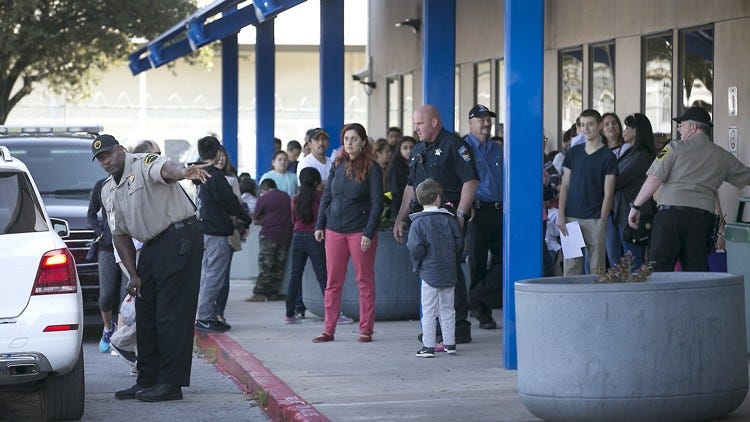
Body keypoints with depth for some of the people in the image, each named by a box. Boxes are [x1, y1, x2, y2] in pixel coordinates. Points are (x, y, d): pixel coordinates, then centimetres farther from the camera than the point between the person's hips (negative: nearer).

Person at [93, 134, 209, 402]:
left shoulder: (143, 164, -11)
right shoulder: (108, 192, 14)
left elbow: (165, 169, -35)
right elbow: (120, 234, 17)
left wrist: (183, 171, -59)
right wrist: (133, 274, 8)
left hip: (180, 236, -9)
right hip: (151, 246, 9)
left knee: (172, 314, -9)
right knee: (145, 315, 12)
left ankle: (171, 383, -7)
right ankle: (148, 381, 22)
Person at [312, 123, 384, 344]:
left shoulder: (372, 168, -3)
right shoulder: (338, 165, 9)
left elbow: (377, 203, -6)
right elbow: (326, 196, 15)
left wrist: (369, 233, -13)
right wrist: (320, 225, 7)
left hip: (360, 231, -4)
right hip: (334, 230, 4)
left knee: (365, 281, 2)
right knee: (333, 281, 5)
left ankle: (366, 330, 8)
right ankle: (328, 330, 9)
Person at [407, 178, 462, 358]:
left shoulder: (418, 222, -10)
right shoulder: (449, 219, 0)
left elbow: (415, 248, -16)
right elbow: (459, 242, 1)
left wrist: (417, 262, 4)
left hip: (429, 272, -4)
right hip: (449, 272, 4)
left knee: (429, 311, 1)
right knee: (447, 309, 15)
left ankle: (428, 346, 1)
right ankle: (450, 344, 19)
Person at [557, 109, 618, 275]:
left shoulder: (607, 156, 1)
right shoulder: (573, 152, 11)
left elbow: (608, 193, -2)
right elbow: (565, 185, 10)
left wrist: (602, 221, -9)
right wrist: (561, 215, 0)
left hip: (594, 219, -3)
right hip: (571, 217, 3)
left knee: (596, 268, -1)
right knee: (570, 267, 1)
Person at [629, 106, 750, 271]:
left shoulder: (675, 148, 2)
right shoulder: (723, 156, 13)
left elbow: (654, 179, -5)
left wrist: (636, 206, 2)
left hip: (670, 213, -4)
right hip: (703, 217, 4)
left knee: (659, 269, -5)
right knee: (697, 269, 5)